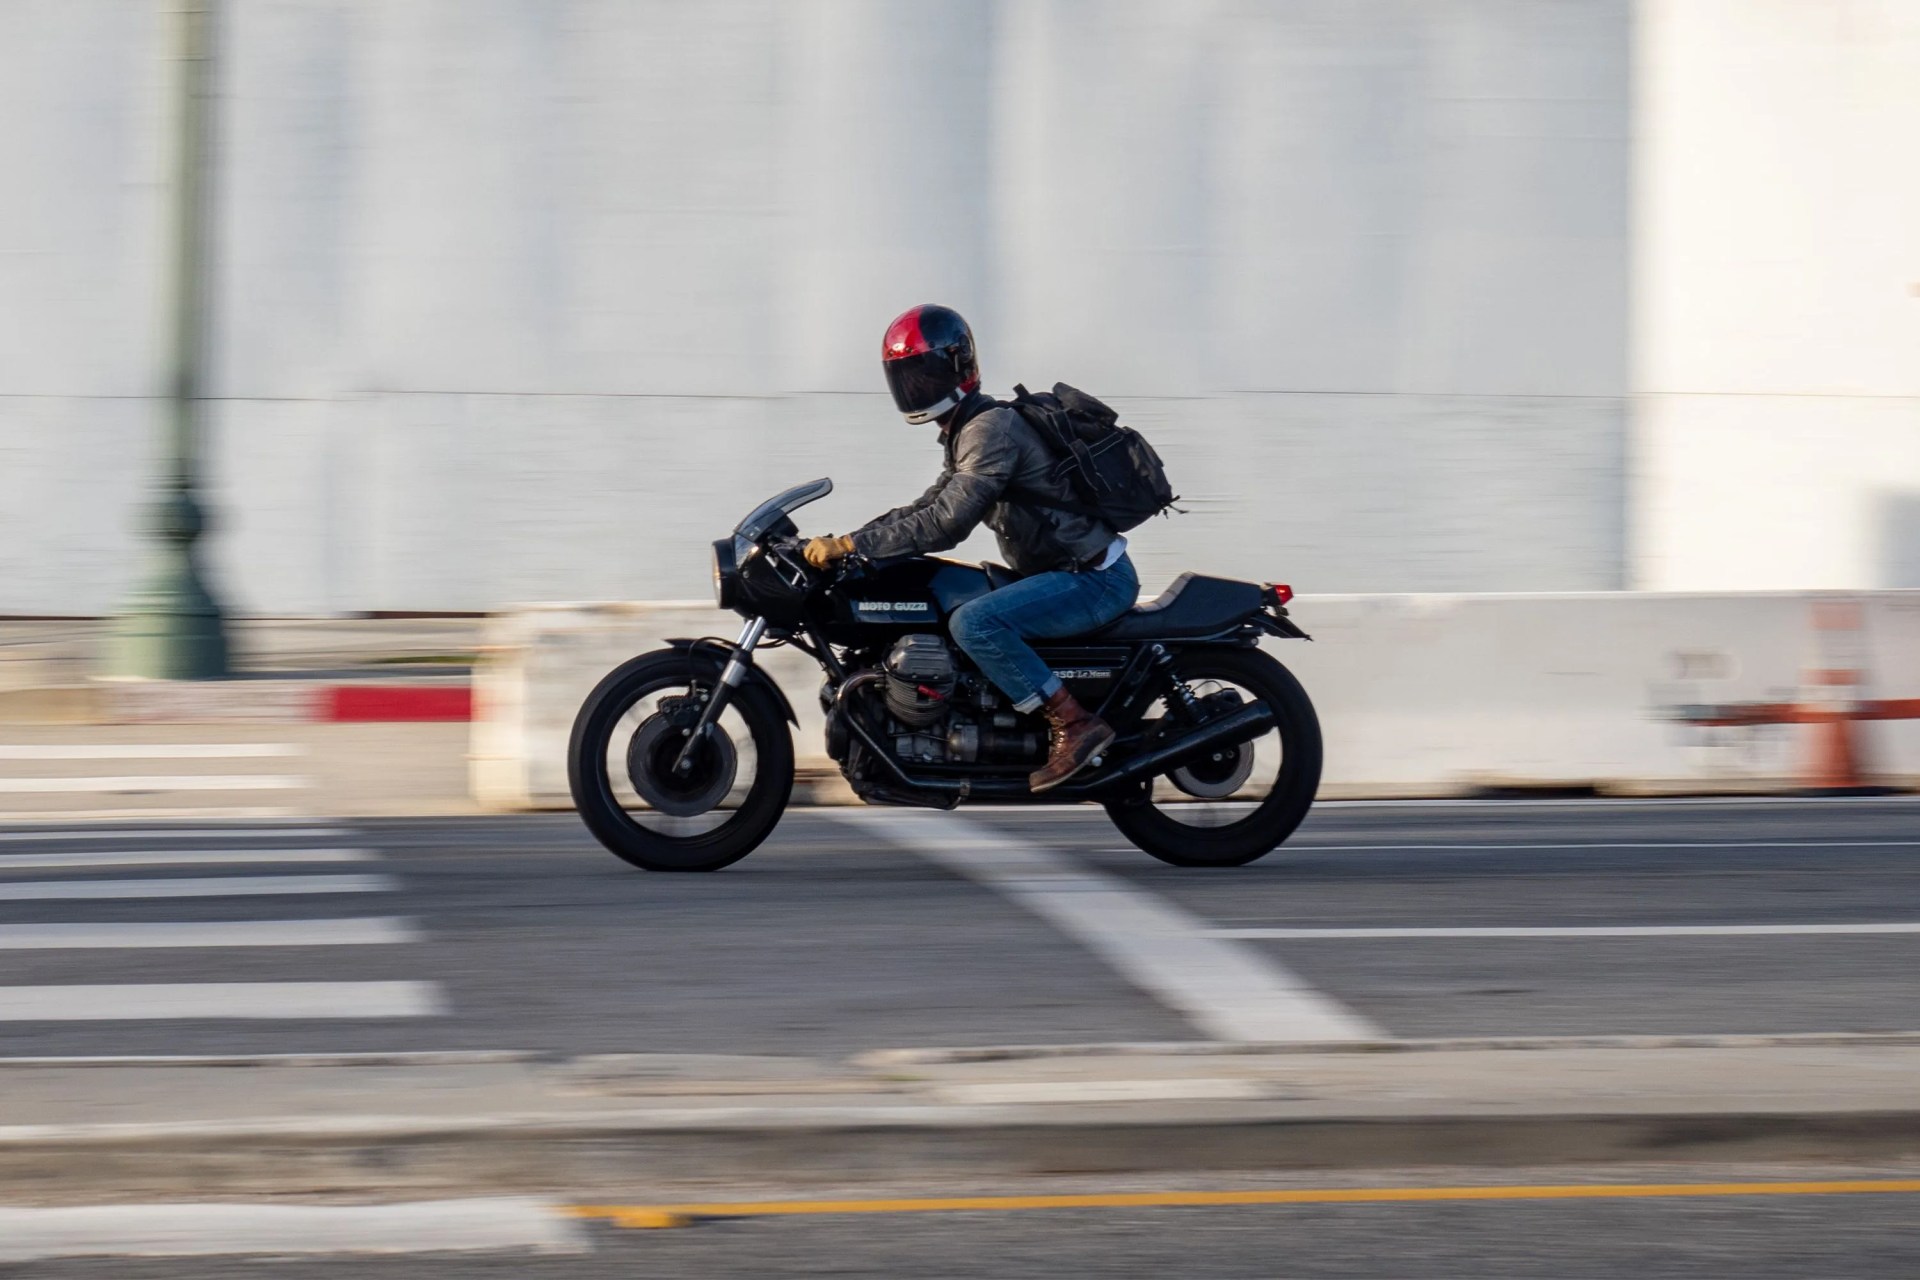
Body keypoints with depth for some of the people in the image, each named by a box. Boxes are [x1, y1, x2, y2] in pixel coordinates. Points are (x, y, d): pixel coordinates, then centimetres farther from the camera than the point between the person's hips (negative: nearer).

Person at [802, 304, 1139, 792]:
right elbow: (928, 509, 19)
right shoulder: (969, 431, 15)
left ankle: (1073, 724, -22)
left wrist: (850, 544, -25)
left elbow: (945, 523, -25)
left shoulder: (992, 429, -17)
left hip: (1095, 580, -11)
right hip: (1068, 570, 11)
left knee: (973, 623, -28)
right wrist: (842, 544, 8)